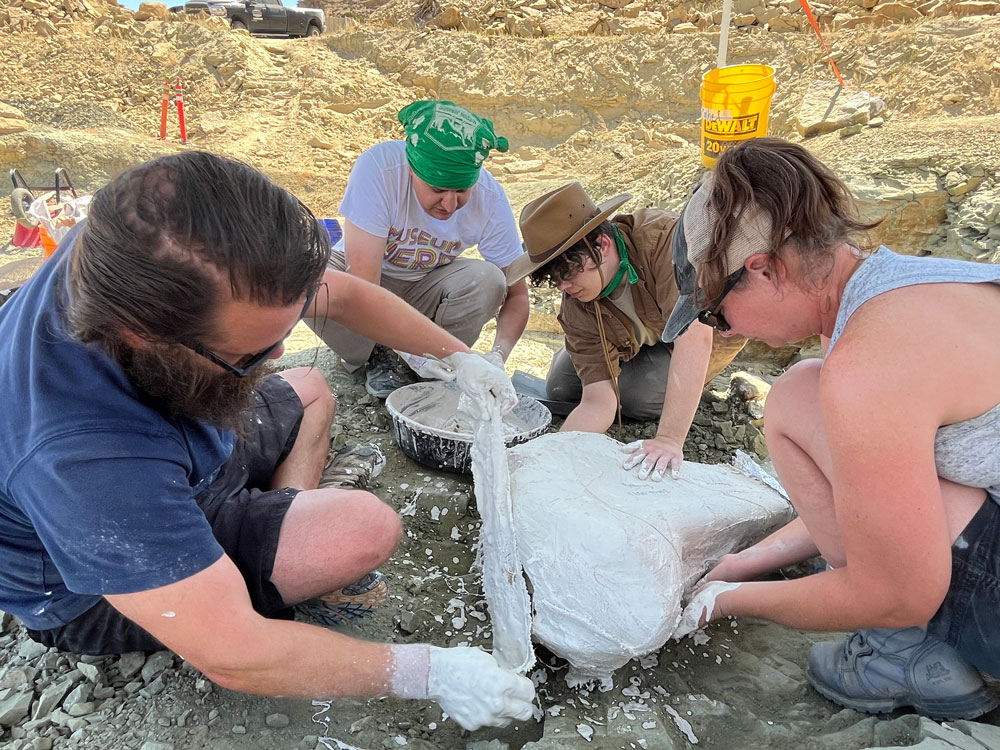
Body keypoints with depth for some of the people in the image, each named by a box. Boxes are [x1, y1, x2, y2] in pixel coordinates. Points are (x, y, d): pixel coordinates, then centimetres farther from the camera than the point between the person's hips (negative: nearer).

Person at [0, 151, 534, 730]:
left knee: (310, 391, 20)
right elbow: (233, 657, -38)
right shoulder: (83, 461, -44)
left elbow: (342, 293, -9)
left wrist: (456, 354, -4)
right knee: (368, 528, -24)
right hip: (95, 587, -7)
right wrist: (429, 672, -33)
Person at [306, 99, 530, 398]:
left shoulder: (490, 198, -24)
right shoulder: (378, 168, -32)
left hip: (425, 289, 1)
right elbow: (363, 286, -34)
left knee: (487, 279, -29)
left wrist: (498, 355, -35)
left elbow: (516, 293, -17)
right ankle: (373, 356, -4)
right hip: (363, 274, -1)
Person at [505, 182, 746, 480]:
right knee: (560, 388, -2)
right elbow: (598, 402, -27)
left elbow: (694, 337, -51)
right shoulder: (577, 308, -26)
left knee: (636, 394, -26)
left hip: (713, 328, -4)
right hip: (642, 337, 5)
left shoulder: (665, 241, -42)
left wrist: (669, 439, -57)